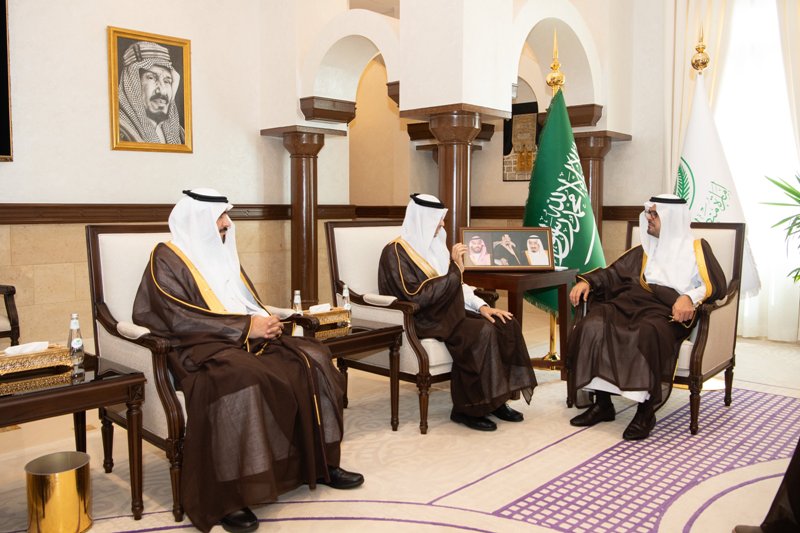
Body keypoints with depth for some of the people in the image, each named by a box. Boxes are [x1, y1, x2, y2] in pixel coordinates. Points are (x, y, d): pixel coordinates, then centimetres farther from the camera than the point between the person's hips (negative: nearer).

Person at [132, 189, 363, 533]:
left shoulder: (221, 252, 19)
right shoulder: (167, 259, -4)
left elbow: (248, 302, 21)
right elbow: (181, 319, -16)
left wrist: (265, 320, -4)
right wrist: (247, 326, -19)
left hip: (246, 339, 8)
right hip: (200, 348, -7)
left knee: (312, 359, -10)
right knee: (242, 379, -39)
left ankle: (321, 463, 0)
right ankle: (227, 497, -30)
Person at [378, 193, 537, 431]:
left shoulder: (435, 245, 14)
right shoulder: (396, 252, -11)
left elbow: (456, 286, 15)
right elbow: (416, 296, -21)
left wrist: (481, 306, -1)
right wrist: (454, 267, -21)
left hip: (448, 310, 8)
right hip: (422, 320, -8)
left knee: (506, 324, -10)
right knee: (482, 332, -29)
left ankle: (496, 399, -5)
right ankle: (466, 408, -17)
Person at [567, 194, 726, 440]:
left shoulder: (695, 248, 15)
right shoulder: (643, 251, 29)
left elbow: (717, 285, 2)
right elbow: (613, 273, 24)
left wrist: (690, 296, -18)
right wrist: (587, 281, 4)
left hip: (665, 311, -4)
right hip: (631, 303, 5)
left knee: (648, 333, -40)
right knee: (593, 326, -27)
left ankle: (646, 411, -27)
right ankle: (602, 403, -18)